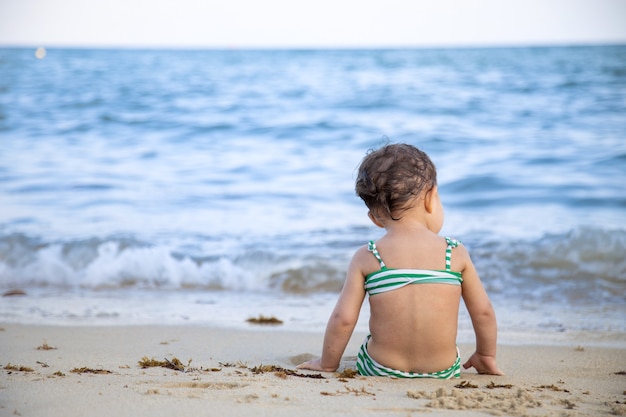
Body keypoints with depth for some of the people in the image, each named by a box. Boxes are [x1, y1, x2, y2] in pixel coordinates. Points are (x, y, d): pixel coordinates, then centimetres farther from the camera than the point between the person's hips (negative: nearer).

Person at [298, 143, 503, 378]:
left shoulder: (366, 258, -7)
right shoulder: (456, 254, -4)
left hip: (380, 369, -1)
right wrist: (486, 356, 21)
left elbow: (343, 318, -7)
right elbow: (483, 312, 3)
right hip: (443, 371, 1)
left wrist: (327, 364, 9)